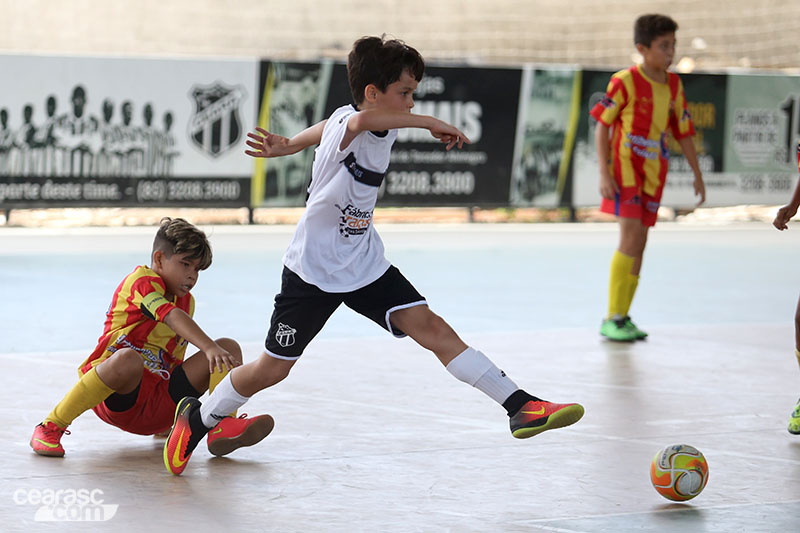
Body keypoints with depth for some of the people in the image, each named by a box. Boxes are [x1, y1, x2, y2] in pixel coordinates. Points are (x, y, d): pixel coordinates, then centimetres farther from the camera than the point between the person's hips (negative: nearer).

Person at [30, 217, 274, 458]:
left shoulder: (187, 301, 17)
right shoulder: (142, 280, -10)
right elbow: (172, 317, -29)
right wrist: (210, 349, -41)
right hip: (118, 398, -7)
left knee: (229, 346, -1)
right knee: (128, 359, -42)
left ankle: (221, 428, -22)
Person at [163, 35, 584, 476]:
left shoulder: (384, 131, 0)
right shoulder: (346, 125, -24)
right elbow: (362, 119, -49)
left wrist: (288, 146, 24)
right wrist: (432, 123, -41)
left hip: (366, 266, 6)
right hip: (313, 271, -6)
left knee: (428, 325, -11)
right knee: (272, 369, 5)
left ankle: (519, 406, -20)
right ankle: (198, 418, 29)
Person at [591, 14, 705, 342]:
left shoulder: (673, 85, 6)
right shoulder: (625, 82, -11)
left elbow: (683, 132, 15)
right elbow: (602, 126, -8)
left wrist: (697, 174, 14)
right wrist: (604, 174, -14)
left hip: (653, 175, 6)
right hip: (625, 170, -6)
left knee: (640, 244, 7)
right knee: (630, 239, -15)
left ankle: (623, 318, 14)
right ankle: (612, 320, -10)